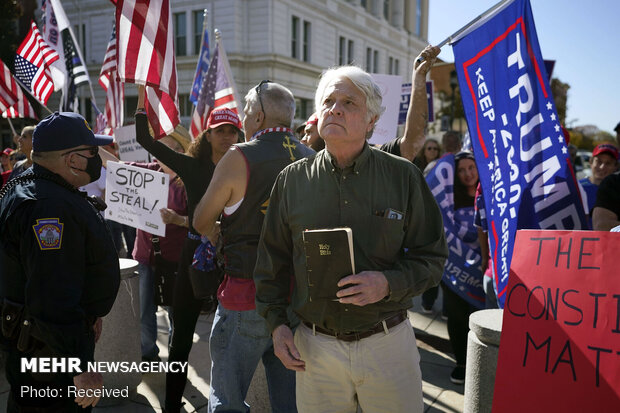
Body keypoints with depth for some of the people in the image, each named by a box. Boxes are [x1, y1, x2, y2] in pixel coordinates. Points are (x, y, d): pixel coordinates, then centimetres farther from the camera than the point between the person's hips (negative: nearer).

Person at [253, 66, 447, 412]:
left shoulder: (404, 176, -2)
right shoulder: (292, 180, 2)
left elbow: (433, 257, 1)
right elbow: (272, 260, 9)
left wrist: (390, 283, -16)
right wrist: (277, 323, 3)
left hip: (388, 342, 0)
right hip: (315, 346, 1)